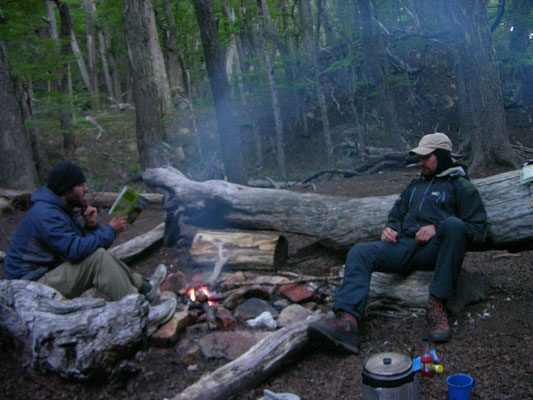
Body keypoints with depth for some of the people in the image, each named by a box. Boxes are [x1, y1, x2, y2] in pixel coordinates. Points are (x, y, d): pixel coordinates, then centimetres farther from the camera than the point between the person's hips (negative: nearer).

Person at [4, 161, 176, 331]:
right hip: (35, 284, -10)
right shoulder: (45, 214, -22)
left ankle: (144, 286, 13)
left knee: (100, 255, 12)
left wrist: (91, 225, -9)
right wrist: (110, 231, -19)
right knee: (97, 257, -24)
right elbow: (75, 249, -31)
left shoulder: (61, 209, 11)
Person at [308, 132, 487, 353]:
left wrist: (438, 228, -12)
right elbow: (396, 214, 34)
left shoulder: (460, 185, 13)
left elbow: (477, 228, 3)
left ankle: (437, 304, -30)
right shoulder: (415, 185, 32)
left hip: (436, 249, -4)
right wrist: (390, 229, 9)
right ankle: (347, 322, -40)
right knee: (360, 252, -20)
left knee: (453, 224, -37)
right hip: (405, 245, 5)